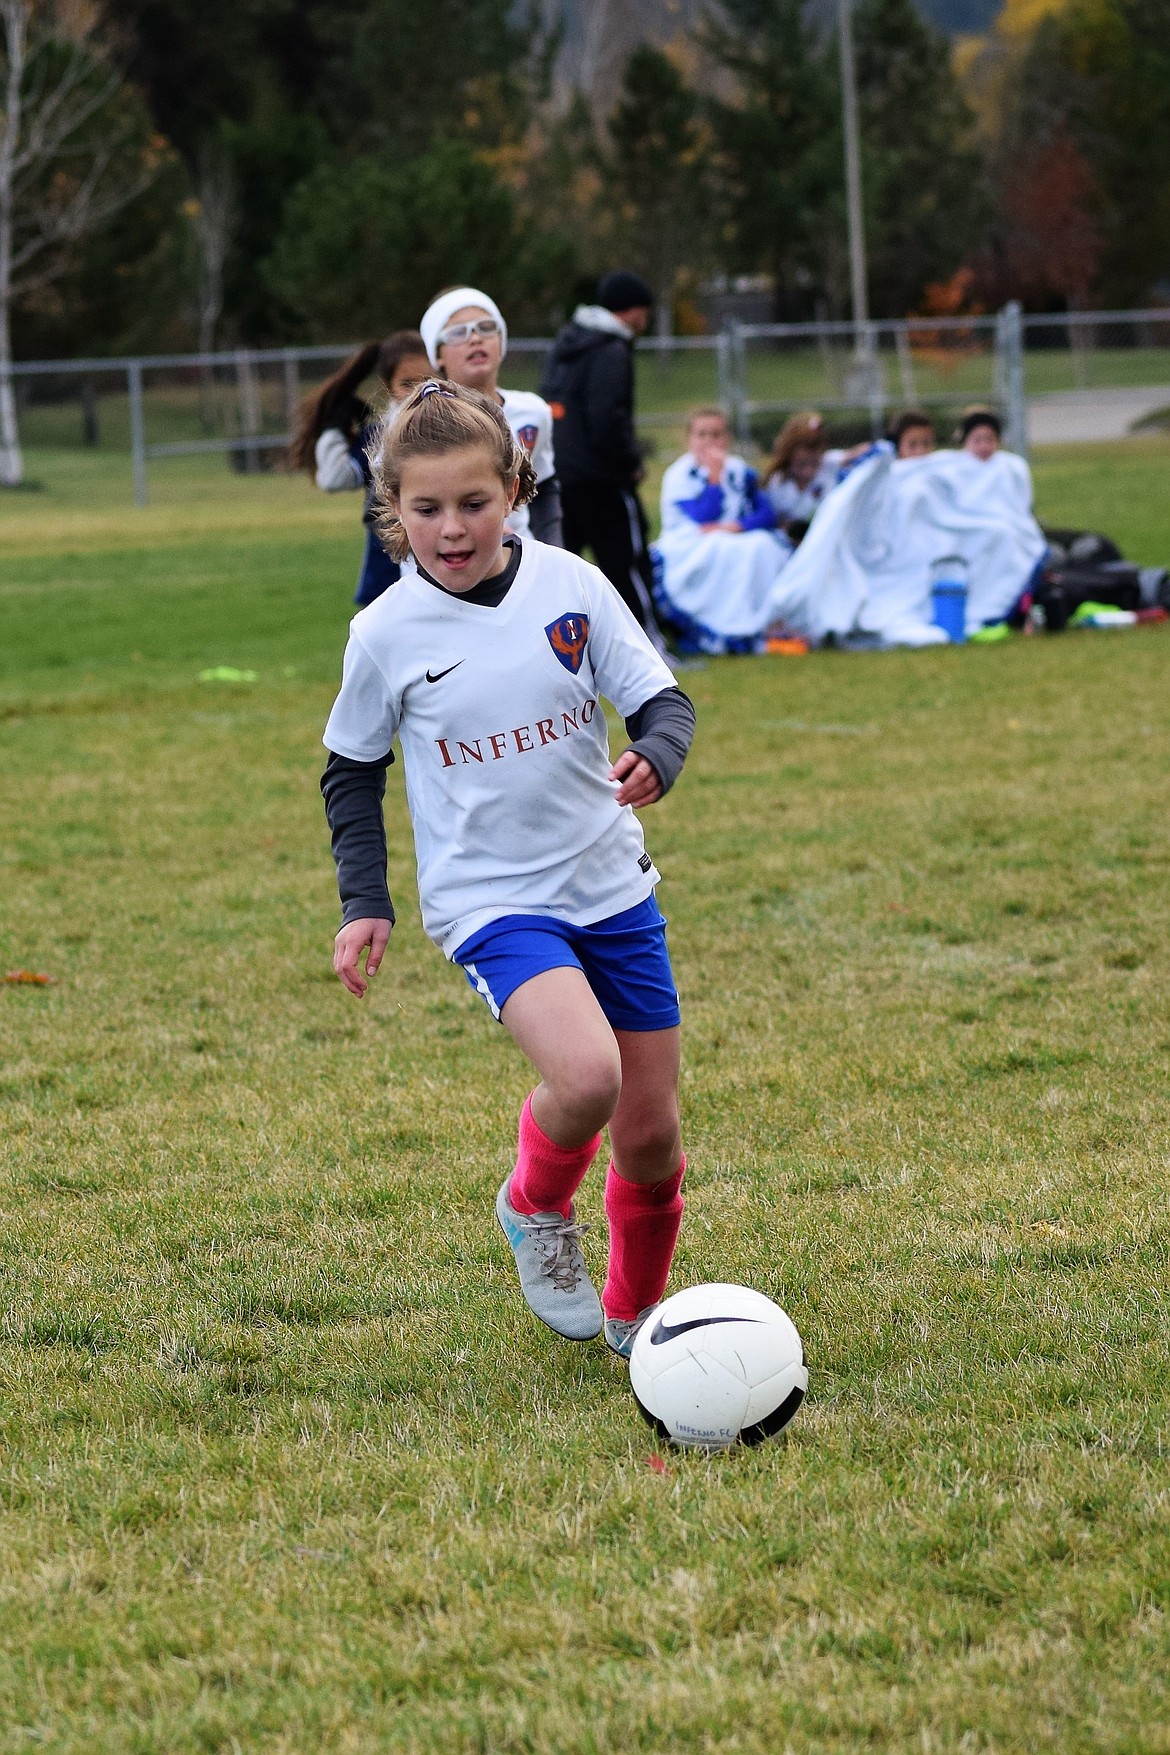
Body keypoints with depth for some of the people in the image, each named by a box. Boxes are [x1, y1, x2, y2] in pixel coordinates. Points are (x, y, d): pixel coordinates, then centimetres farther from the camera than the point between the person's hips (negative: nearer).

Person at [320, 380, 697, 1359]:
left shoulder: (568, 583, -5)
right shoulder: (387, 635, -7)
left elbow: (662, 700, -1)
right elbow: (353, 769, 7)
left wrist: (656, 756, -23)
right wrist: (364, 901, 0)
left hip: (612, 886, 3)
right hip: (492, 902, -3)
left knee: (652, 1137, 7)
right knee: (585, 1075, -30)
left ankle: (636, 1312, 35)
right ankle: (537, 1207, 4)